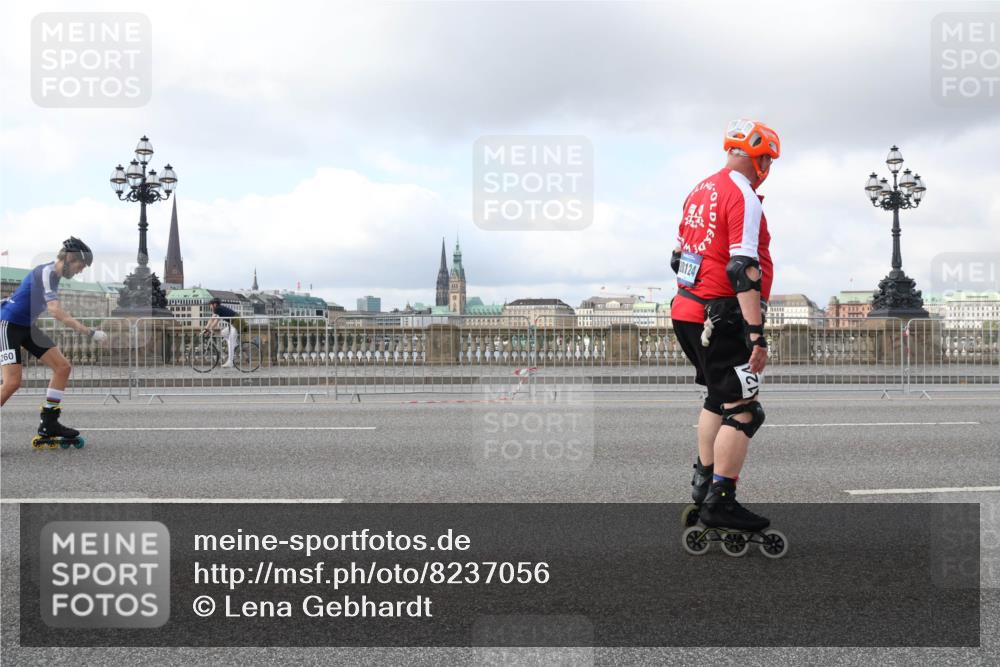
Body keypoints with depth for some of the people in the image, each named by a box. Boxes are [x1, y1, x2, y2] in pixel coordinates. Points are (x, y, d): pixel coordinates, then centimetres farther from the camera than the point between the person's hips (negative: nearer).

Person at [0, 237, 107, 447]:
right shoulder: (45, 273, -23)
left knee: (63, 367, -2)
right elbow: (57, 312, -33)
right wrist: (90, 332, -35)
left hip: (27, 327, 9)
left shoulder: (53, 273, 7)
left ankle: (48, 424, 2)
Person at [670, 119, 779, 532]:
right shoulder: (743, 196, -13)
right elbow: (744, 270, -21)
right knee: (743, 411, -3)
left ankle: (703, 484, 32)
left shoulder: (701, 191, 14)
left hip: (686, 311, 9)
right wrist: (757, 335, -22)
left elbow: (678, 258, 20)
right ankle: (719, 504, 0)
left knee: (719, 398, 24)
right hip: (720, 320, -9)